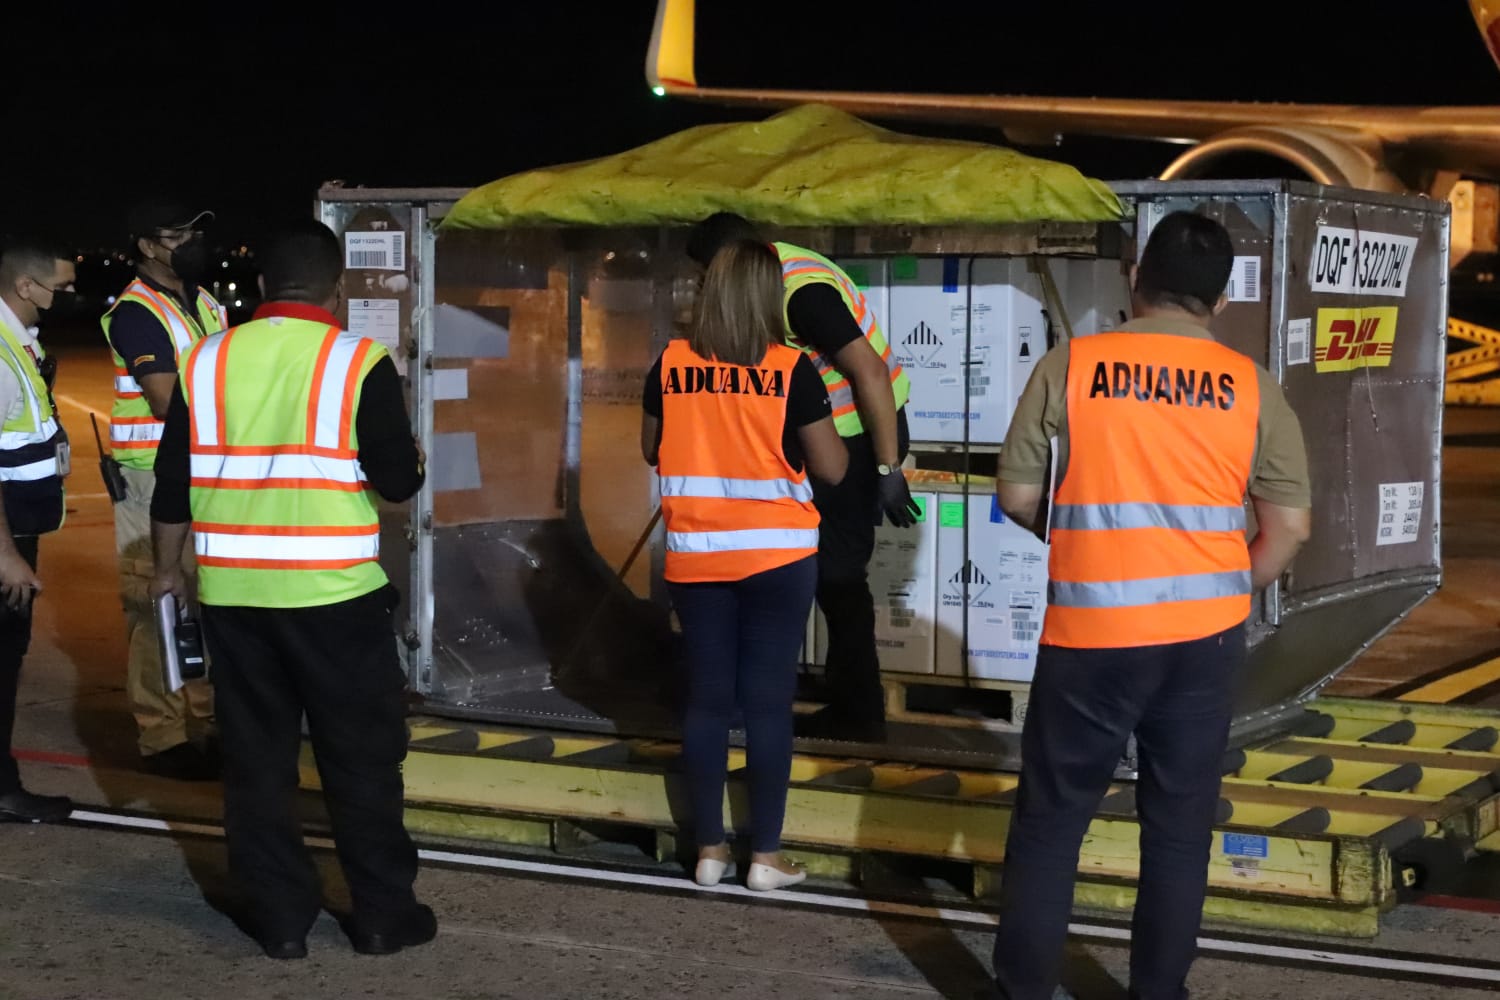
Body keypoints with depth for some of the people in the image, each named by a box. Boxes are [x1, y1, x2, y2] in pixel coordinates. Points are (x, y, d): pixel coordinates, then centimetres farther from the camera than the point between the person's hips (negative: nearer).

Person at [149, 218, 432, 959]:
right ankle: (382, 913, 13)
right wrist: (405, 452, 13)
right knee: (361, 756, 8)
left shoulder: (204, 362, 4)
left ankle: (279, 917, 15)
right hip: (334, 591, -3)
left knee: (256, 757, 11)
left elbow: (172, 483, 8)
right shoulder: (359, 363, -8)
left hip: (232, 591, 3)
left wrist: (168, 569, 21)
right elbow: (399, 481, -9)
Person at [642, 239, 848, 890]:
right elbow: (832, 469, -4)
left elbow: (652, 451, 12)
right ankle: (766, 856, 7)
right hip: (778, 556, -2)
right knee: (769, 700, 3)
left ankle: (709, 849, 14)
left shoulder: (670, 365, -2)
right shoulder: (791, 370, -10)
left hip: (695, 557, 3)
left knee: (707, 697, 9)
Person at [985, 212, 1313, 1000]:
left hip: (1093, 631, -2)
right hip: (1207, 633, 2)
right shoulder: (1249, 384, 0)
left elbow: (1017, 496, 0)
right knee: (1180, 823, 12)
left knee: (1051, 817, 10)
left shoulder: (1069, 367, -5)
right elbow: (1290, 524, 1)